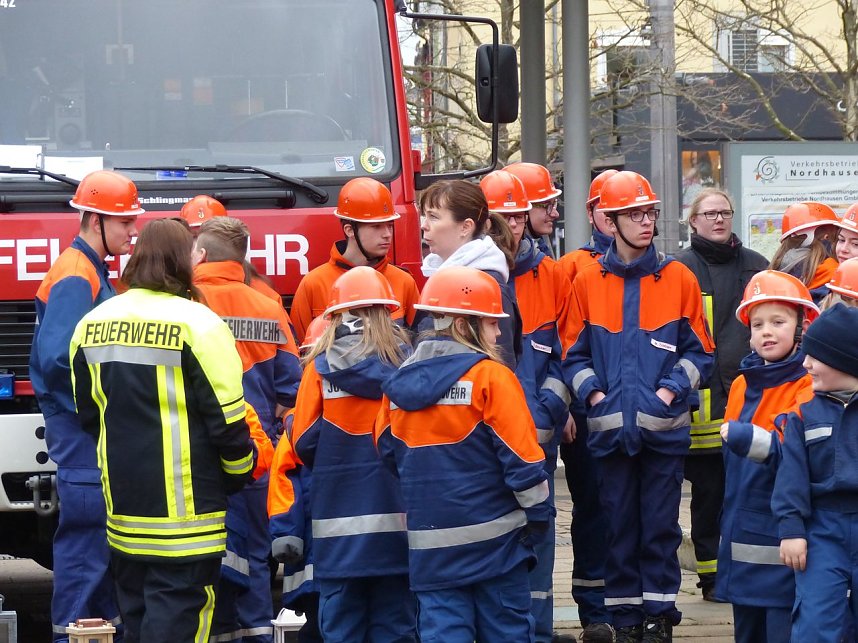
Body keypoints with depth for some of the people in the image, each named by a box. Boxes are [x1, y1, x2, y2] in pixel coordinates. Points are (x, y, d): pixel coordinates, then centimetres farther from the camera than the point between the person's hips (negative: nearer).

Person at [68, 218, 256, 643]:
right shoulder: (196, 323, -13)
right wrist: (239, 471, 7)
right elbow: (226, 416, -11)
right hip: (185, 508, -6)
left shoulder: (92, 325, 5)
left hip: (122, 504, 6)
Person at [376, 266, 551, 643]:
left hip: (430, 543, 4)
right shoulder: (490, 377, -11)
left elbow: (388, 452, 12)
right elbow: (521, 457, -12)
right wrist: (538, 515, 0)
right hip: (493, 536, -4)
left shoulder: (398, 383, 5)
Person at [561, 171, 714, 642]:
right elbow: (574, 354, 6)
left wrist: (670, 391, -8)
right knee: (619, 524, 5)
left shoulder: (679, 279, 2)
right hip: (610, 426, 1)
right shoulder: (588, 282, 3)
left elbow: (698, 352, 4)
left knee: (661, 525, 3)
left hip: (664, 426, -1)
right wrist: (595, 395, -7)